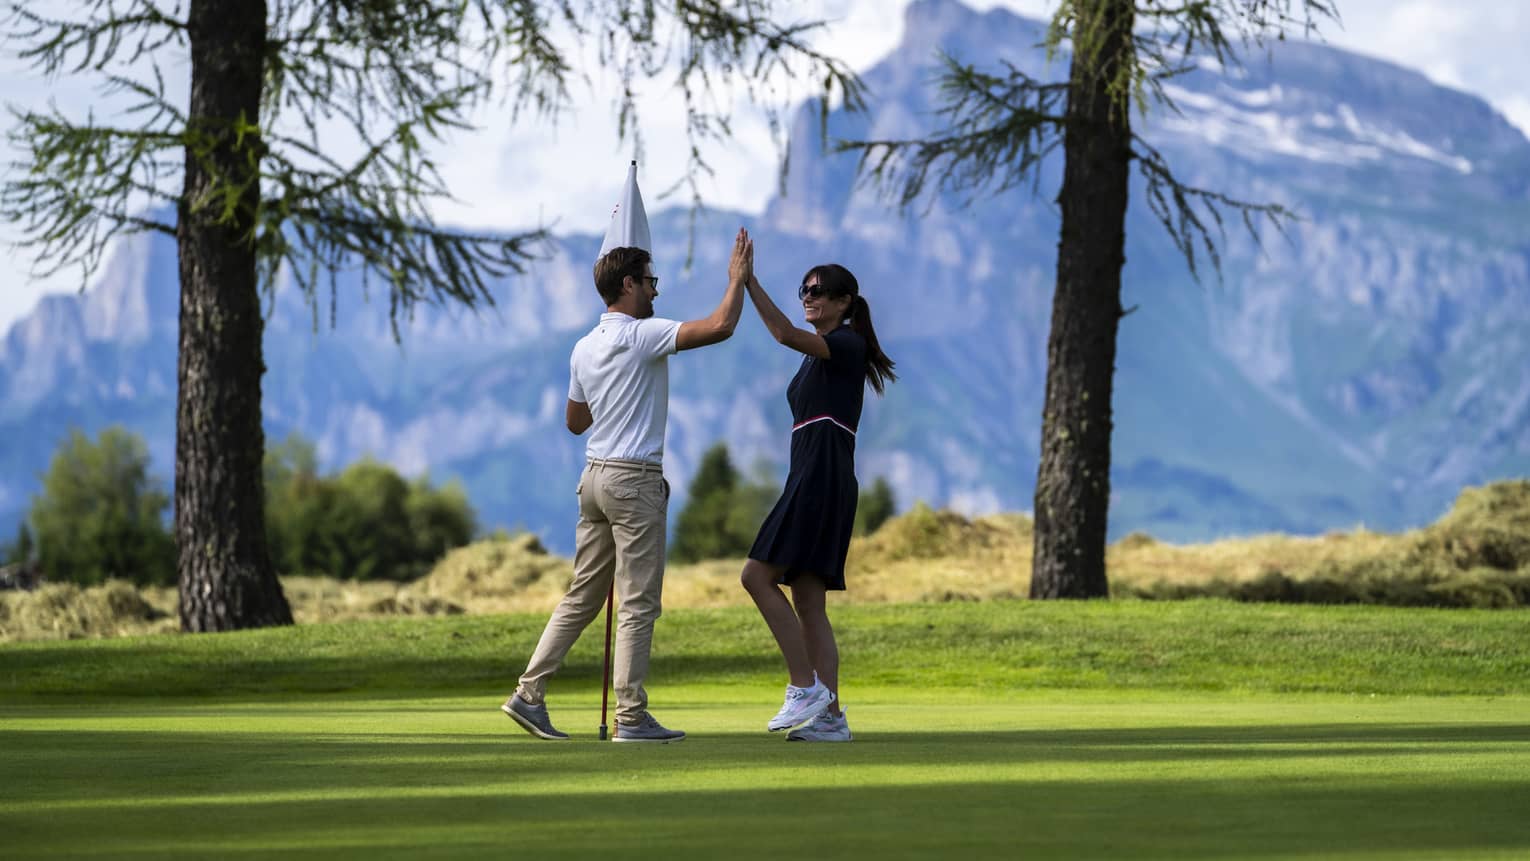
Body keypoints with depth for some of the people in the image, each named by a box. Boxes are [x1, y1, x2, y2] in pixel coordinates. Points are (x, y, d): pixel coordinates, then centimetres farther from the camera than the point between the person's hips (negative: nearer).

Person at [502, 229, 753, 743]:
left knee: (581, 596, 13)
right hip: (635, 480, -8)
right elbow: (720, 327, -21)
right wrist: (738, 278, -6)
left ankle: (529, 694, 9)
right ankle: (631, 717, -4)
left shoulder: (584, 348, 12)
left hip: (595, 478, 8)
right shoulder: (643, 336, -12)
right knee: (638, 604, -4)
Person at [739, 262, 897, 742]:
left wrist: (747, 281, -25)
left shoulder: (848, 344, -4)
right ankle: (830, 716, -1)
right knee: (808, 603, 3)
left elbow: (786, 334, -22)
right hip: (809, 481, 10)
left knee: (758, 576, -15)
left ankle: (806, 687, -15)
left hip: (822, 477, -10)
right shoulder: (818, 355, 24)